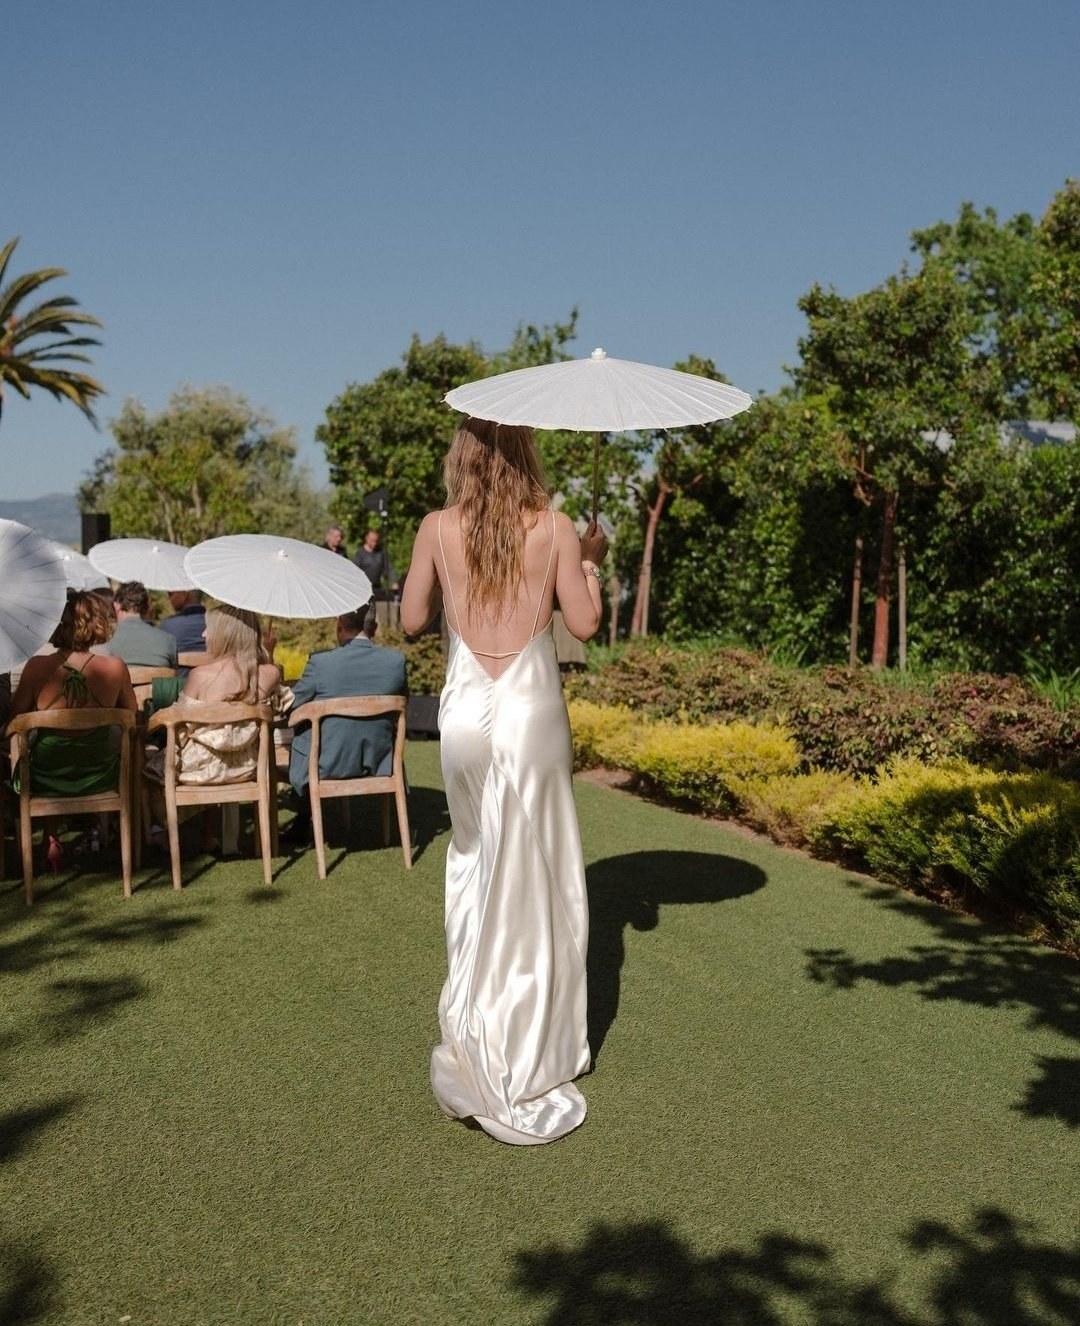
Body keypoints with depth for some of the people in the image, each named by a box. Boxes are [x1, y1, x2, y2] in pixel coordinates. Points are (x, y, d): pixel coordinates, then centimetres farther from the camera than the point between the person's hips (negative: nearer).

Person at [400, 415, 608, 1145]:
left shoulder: (438, 528, 0)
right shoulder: (555, 526, -4)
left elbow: (412, 619, 7)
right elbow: (585, 622, -1)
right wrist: (592, 561, 15)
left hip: (465, 711, 2)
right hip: (531, 711, -2)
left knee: (476, 863, 20)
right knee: (533, 879, 7)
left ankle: (475, 1044, 30)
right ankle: (520, 1072, 17)